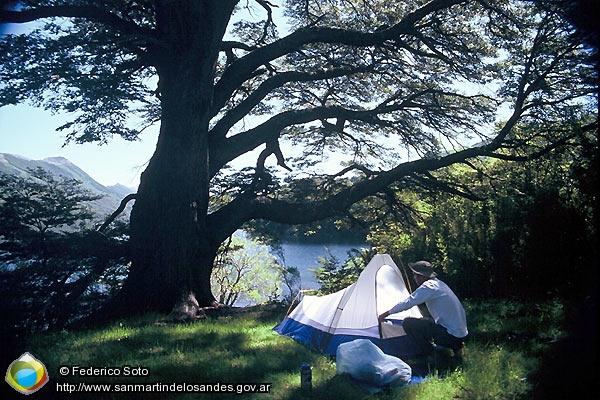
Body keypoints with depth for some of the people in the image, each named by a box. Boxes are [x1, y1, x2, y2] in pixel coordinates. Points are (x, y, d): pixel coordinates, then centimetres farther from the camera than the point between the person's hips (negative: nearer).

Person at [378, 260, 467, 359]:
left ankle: (430, 356, 0)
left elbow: (407, 303, -16)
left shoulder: (428, 286, -16)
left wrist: (386, 313, -4)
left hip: (450, 335, -9)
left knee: (408, 323, -11)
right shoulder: (439, 284, 13)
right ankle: (456, 346, 16)